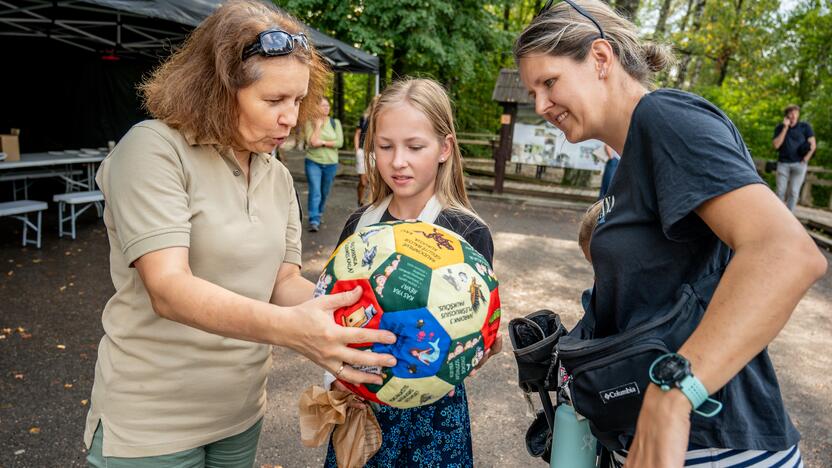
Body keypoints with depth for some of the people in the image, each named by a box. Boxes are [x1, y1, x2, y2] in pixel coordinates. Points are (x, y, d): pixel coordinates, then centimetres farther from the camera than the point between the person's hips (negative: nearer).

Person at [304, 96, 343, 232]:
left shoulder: (335, 122, 3)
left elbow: (340, 142, -7)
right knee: (315, 192, -13)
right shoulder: (311, 123, -2)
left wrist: (323, 142, -14)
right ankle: (314, 221, -14)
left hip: (331, 163, 3)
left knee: (324, 193, 14)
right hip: (313, 162, -3)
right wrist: (318, 125, -14)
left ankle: (318, 214, 35)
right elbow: (311, 142, -14)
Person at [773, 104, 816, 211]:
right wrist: (785, 128, -9)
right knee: (780, 191, 0)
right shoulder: (780, 128, 5)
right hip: (783, 163, 1)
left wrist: (805, 159, -5)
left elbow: (813, 144, 3)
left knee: (794, 192, -3)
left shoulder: (805, 126, 2)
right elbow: (776, 145, -7)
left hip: (799, 164, -1)